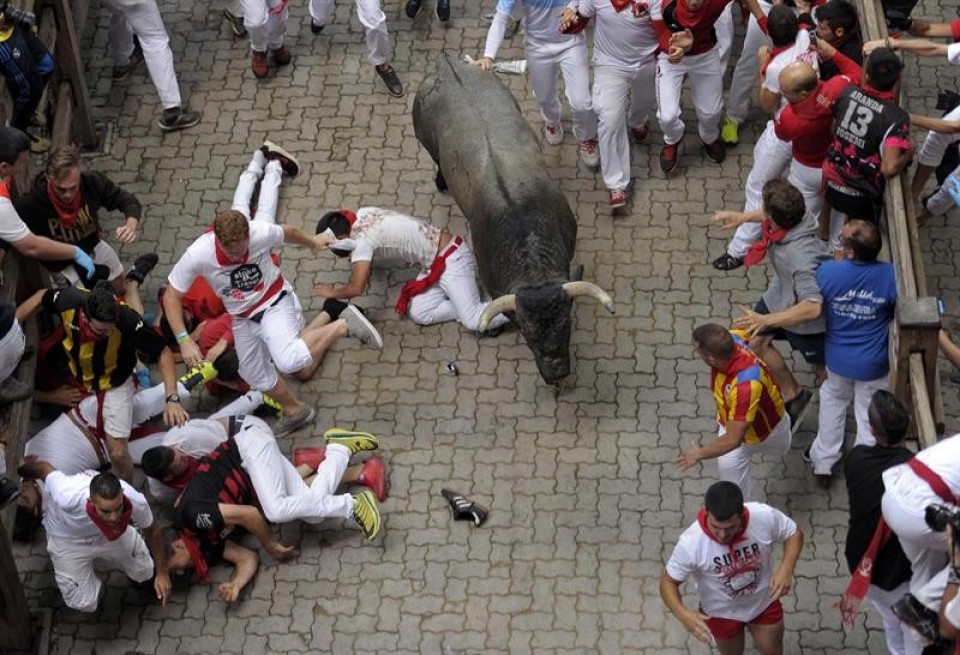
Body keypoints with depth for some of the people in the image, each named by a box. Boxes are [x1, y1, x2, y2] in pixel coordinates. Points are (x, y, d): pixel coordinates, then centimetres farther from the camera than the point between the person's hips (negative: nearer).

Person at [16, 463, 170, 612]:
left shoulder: (136, 502, -38)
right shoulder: (68, 498, -48)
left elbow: (152, 531, -13)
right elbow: (45, 468, -25)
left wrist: (162, 573, -5)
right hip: (68, 538, -2)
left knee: (144, 573, 13)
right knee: (85, 604, 0)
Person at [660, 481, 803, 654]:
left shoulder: (765, 516, -34)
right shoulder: (691, 544, -38)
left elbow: (794, 534, -13)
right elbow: (668, 581, -22)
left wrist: (786, 568, -31)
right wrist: (683, 614, -41)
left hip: (764, 603, 1)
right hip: (721, 613, -1)